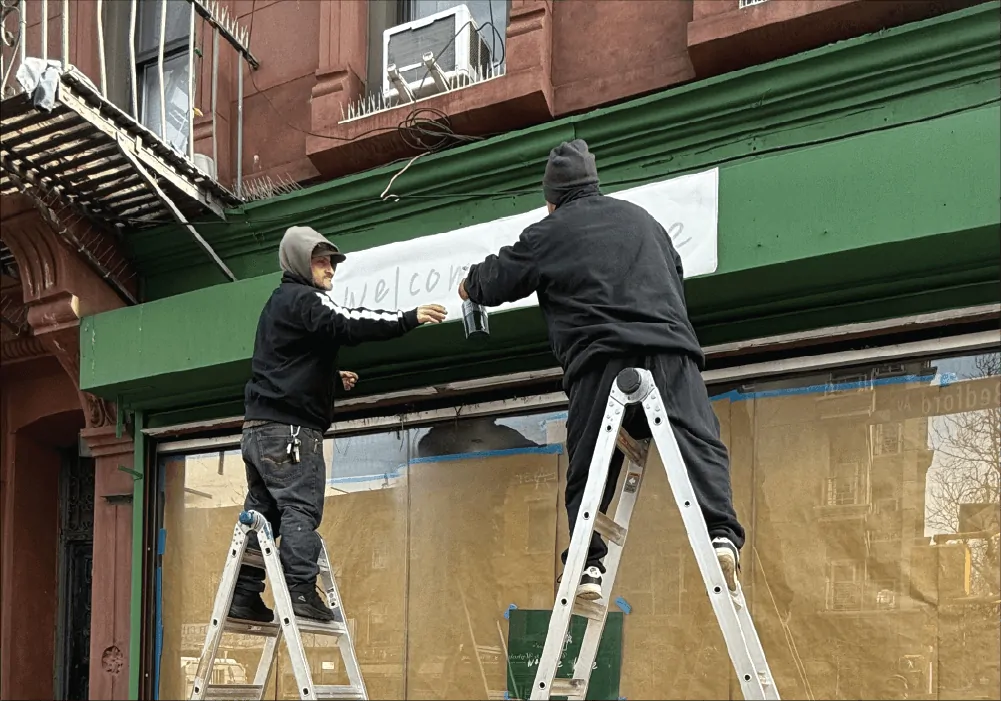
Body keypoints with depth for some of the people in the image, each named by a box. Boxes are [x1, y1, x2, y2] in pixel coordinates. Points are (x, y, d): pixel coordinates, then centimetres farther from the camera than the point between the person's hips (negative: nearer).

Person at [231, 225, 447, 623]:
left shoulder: (280, 304, 25)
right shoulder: (303, 299, -7)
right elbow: (348, 326, -25)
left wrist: (333, 379, 27)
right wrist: (410, 319, -29)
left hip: (261, 427, 10)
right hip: (290, 429, -10)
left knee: (262, 510, 8)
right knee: (301, 508, -13)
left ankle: (244, 595, 6)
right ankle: (301, 591, -20)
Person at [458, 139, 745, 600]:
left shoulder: (549, 233, 13)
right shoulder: (641, 219, 25)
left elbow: (495, 283, 20)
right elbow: (675, 274, 35)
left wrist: (470, 283, 41)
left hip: (600, 358, -2)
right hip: (671, 346, 2)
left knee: (589, 467, 5)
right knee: (698, 441, -9)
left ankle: (589, 564, -3)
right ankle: (721, 533, -30)